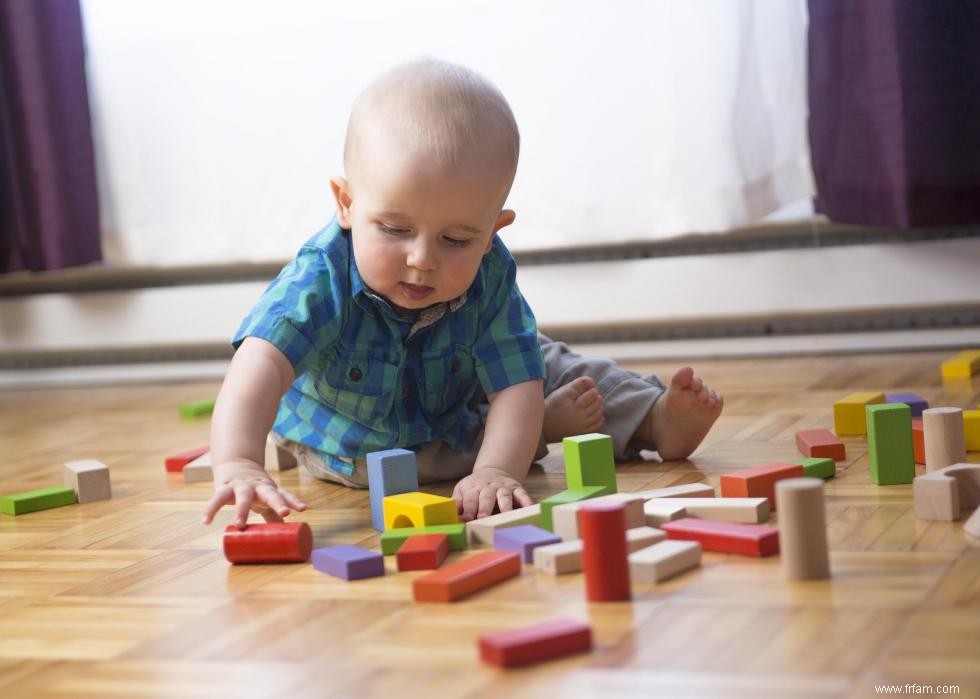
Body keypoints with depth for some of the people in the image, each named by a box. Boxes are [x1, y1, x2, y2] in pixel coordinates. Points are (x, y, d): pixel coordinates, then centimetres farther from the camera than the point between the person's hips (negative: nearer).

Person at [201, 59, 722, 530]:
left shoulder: (490, 280, -33)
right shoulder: (321, 279, -42)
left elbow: (515, 385, -37)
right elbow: (262, 363, -56)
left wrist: (495, 471, -57)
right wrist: (238, 465, -74)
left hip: (455, 396, 1)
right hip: (346, 450, -1)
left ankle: (652, 418, 18)